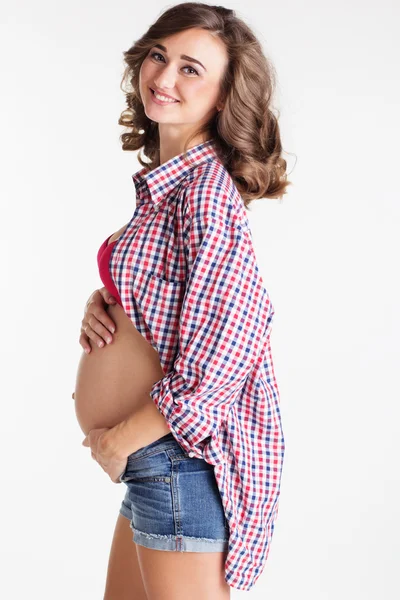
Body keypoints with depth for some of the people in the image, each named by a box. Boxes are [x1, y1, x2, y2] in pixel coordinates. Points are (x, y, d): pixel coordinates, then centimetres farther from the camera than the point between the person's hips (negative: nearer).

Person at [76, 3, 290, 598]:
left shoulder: (208, 187, -19)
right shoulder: (168, 182, 9)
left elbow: (230, 341, -26)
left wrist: (119, 440, -16)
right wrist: (101, 302, 0)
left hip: (189, 452, -10)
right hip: (159, 461, 10)